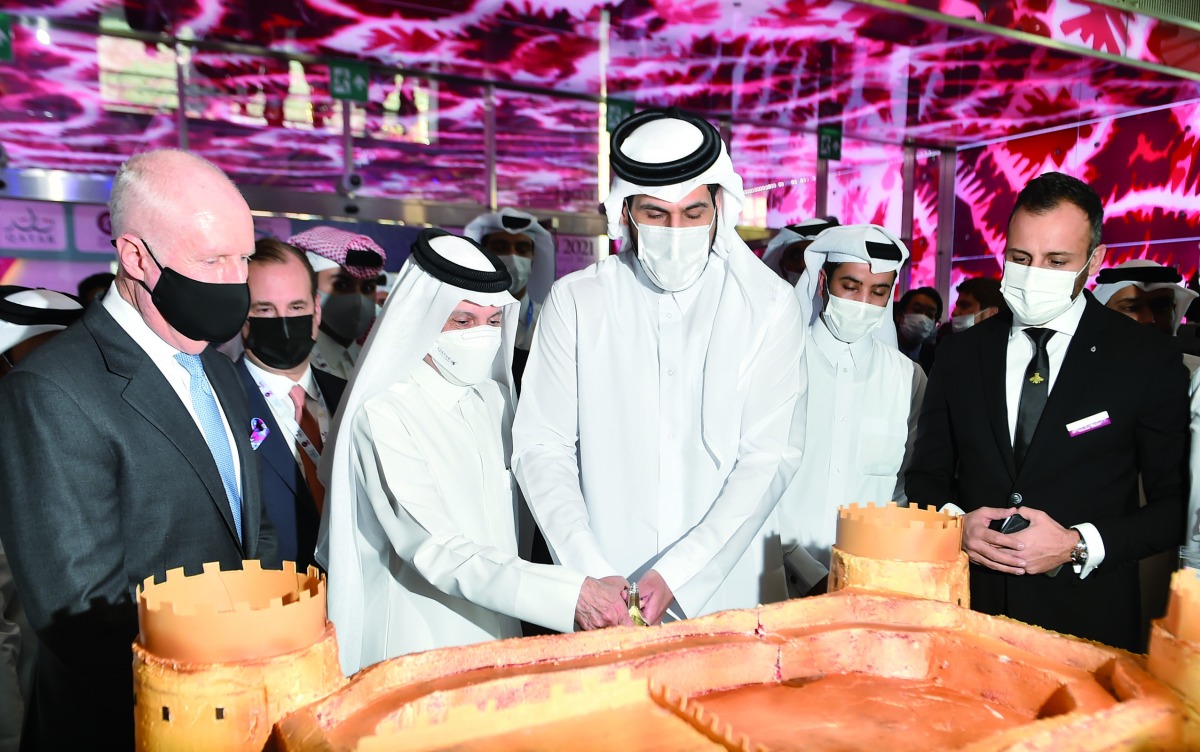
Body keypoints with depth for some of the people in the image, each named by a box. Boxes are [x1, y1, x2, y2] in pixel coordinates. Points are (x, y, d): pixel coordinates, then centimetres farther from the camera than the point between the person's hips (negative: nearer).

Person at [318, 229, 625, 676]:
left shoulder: (493, 397, 6)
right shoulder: (382, 415, -16)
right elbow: (438, 553, -23)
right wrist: (569, 595, -30)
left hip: (499, 640, 6)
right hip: (415, 653, -6)